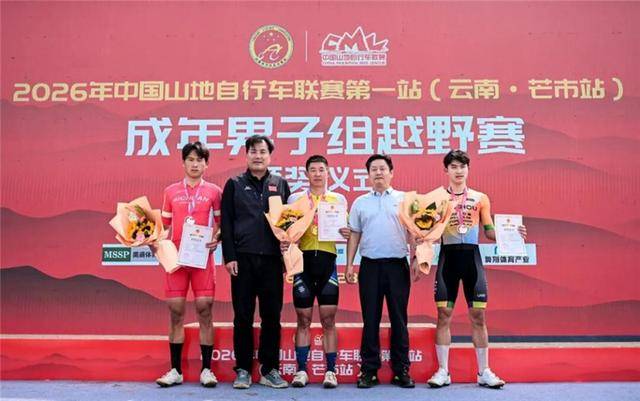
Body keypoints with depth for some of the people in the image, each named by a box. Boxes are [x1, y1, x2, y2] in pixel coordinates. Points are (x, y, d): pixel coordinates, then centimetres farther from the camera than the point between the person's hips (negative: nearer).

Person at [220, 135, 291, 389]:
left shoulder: (281, 185, 12)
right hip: (243, 258, -1)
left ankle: (269, 369, 16)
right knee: (243, 317, 4)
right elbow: (226, 223, 3)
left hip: (272, 259, 1)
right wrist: (229, 257, -5)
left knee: (272, 316, 5)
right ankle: (243, 370, 15)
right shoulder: (234, 185, 8)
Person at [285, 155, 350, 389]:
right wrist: (285, 242, -13)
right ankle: (301, 370, 14)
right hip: (303, 260, 0)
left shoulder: (339, 199, 11)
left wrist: (347, 234, -10)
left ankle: (330, 371, 11)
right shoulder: (295, 199, 10)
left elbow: (345, 230, 13)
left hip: (327, 261, 0)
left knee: (328, 320, 3)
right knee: (303, 320, 5)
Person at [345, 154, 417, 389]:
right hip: (370, 265, 1)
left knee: (399, 319, 4)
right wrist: (349, 265, 4)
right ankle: (369, 370, 13)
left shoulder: (404, 199, 7)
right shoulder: (360, 203, 11)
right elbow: (354, 236, 11)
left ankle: (401, 370, 14)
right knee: (370, 320, 4)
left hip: (397, 265, -1)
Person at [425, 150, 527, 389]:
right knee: (444, 314, 0)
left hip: (472, 255, 1)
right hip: (448, 256, -1)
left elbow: (490, 232, 10)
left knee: (478, 315, 3)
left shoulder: (480, 198, 9)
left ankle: (484, 372, 14)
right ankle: (443, 371, 10)